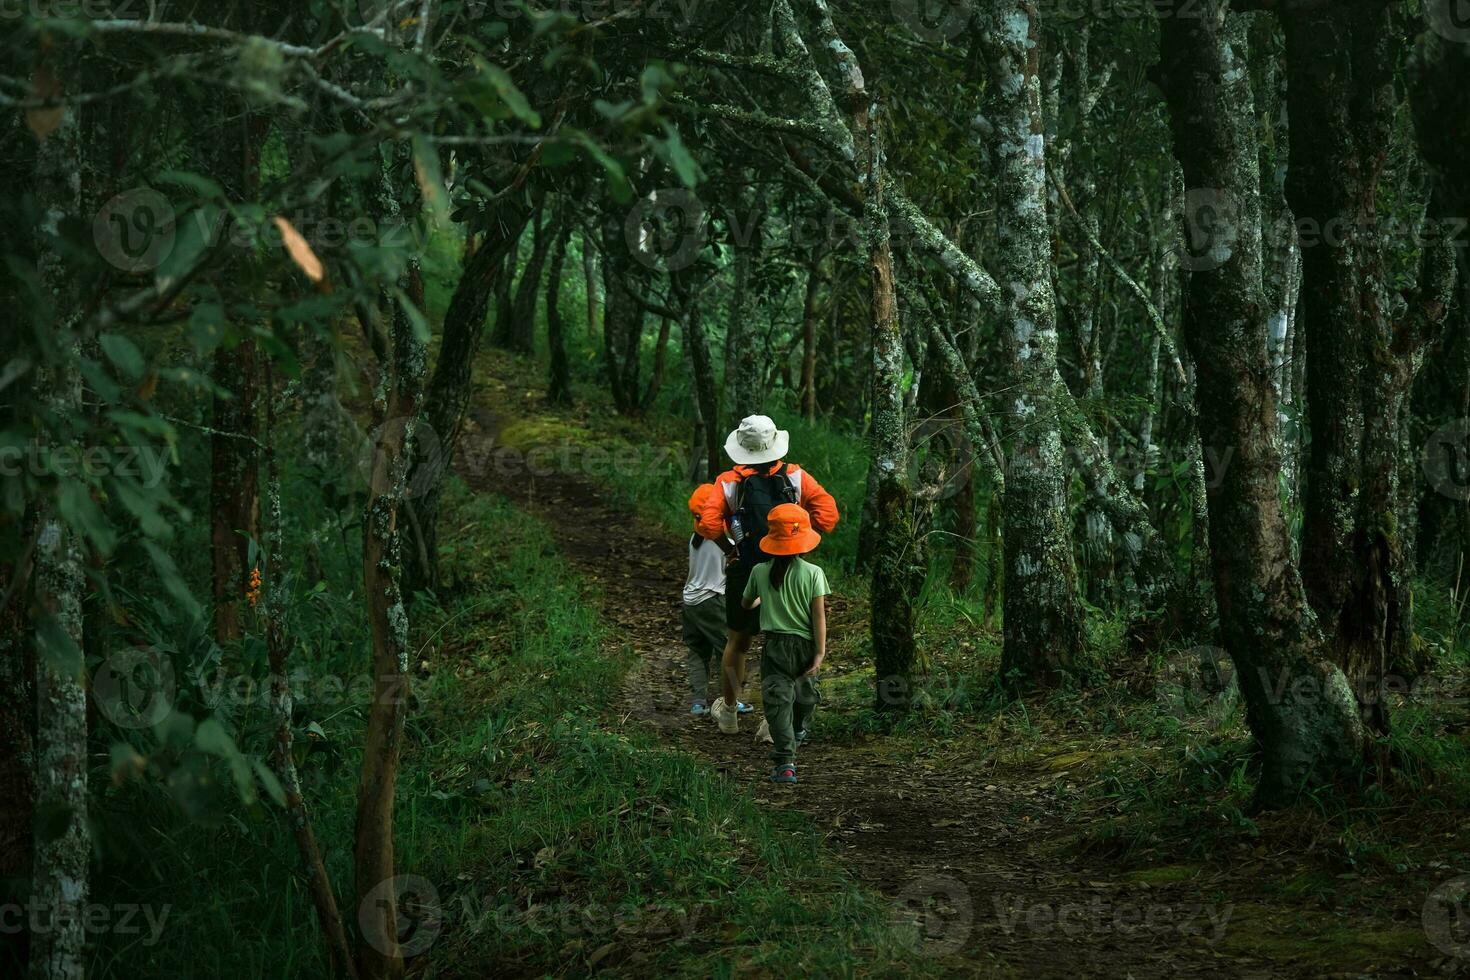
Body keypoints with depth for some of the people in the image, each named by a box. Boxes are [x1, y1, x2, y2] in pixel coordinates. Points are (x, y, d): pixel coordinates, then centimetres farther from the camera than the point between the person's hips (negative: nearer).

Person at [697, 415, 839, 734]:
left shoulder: (729, 481, -5)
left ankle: (728, 712, 34)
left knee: (738, 643, 18)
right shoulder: (795, 476, -2)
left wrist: (730, 549, -2)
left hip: (744, 573, 0)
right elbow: (827, 513, -9)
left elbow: (708, 524, -18)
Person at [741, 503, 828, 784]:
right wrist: (820, 653, -6)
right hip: (804, 644, 1)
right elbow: (819, 616, -10)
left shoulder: (760, 572, -3)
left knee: (778, 702, -5)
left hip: (775, 645, -1)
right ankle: (799, 731, 55)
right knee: (805, 693, 27)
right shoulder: (813, 573, -8)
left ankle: (785, 762, -17)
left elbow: (746, 604, 14)